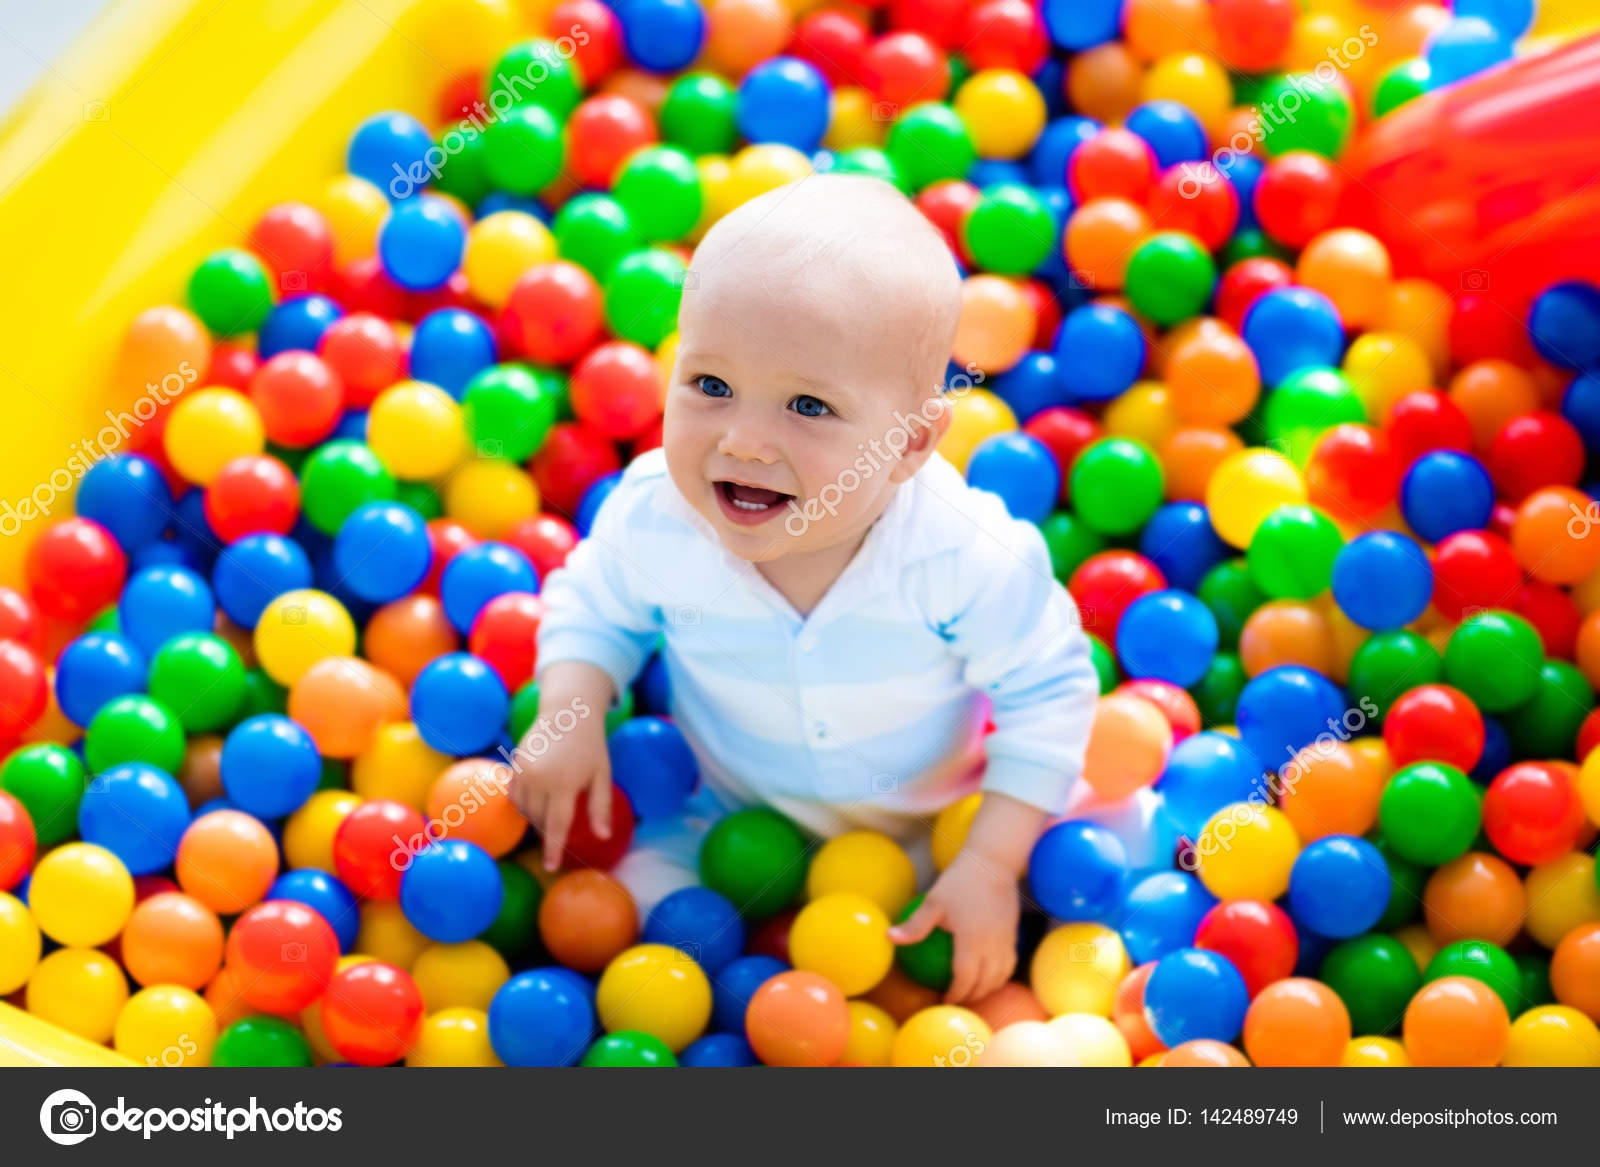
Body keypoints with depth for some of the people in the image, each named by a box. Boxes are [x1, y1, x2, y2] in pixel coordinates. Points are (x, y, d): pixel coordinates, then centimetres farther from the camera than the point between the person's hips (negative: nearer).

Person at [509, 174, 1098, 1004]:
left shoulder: (966, 556, -33)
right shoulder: (655, 516, -26)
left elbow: (1046, 694, -18)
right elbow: (595, 606, -3)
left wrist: (992, 863, -23)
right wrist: (569, 714, -21)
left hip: (938, 813, -1)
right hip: (734, 810, 1)